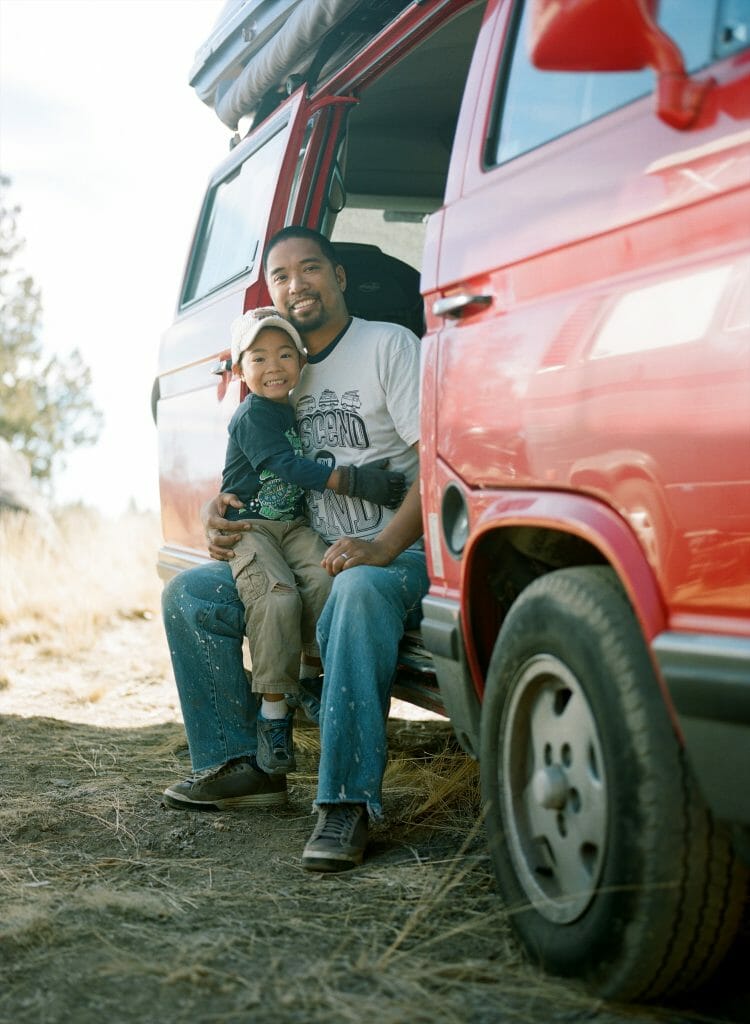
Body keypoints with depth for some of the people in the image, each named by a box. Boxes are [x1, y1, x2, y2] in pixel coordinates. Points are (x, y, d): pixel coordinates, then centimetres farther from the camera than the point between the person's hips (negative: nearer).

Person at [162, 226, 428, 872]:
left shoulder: (389, 346, -3)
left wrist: (384, 546, -29)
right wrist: (222, 512, 3)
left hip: (399, 553, -7)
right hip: (310, 560, 7)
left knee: (358, 593, -41)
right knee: (188, 596, -2)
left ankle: (347, 802, -39)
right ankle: (237, 766, 2)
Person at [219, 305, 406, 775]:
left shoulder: (294, 410, 16)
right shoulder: (252, 415, -8)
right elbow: (287, 466, -20)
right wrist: (354, 481, -26)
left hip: (293, 525, 6)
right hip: (248, 526, -6)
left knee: (325, 579, -25)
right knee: (278, 598, -28)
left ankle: (317, 675, -11)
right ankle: (274, 713, -21)